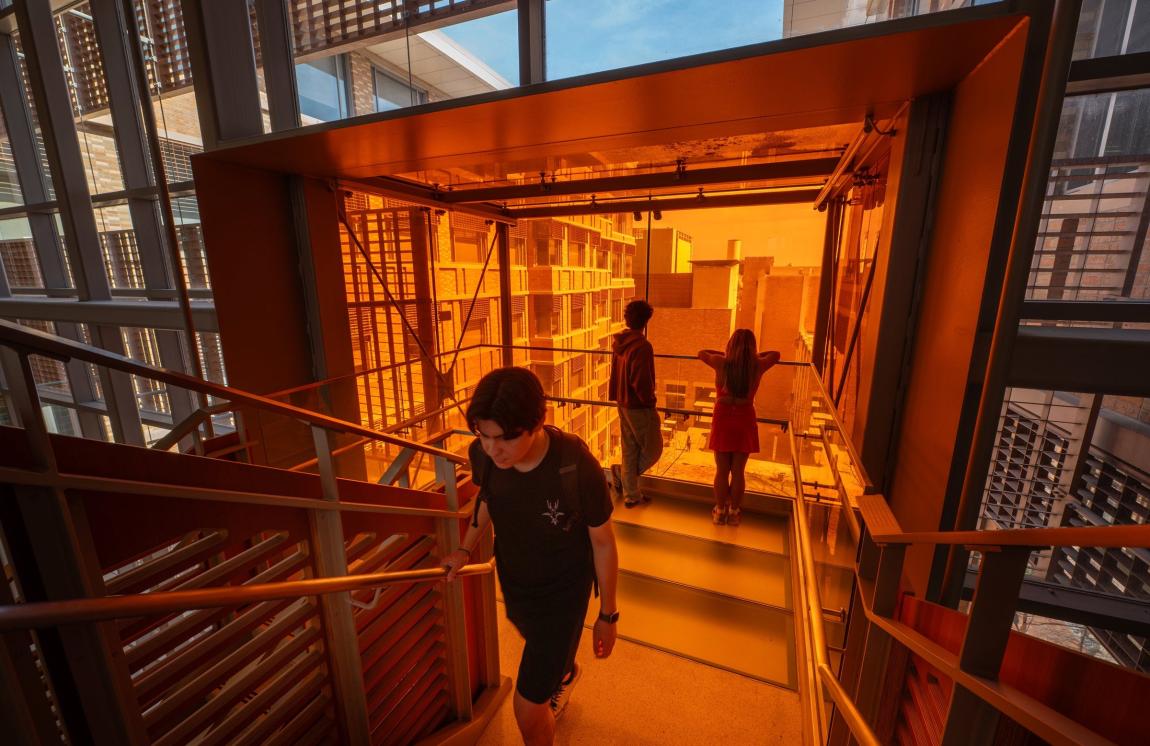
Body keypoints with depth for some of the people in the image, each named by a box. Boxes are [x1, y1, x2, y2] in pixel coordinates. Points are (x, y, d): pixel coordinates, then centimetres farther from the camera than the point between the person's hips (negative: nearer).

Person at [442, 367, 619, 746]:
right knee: (541, 645, 35)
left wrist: (607, 616, -7)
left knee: (529, 709, 2)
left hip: (563, 590, -5)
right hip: (512, 581, 5)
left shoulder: (578, 468, -37)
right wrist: (466, 548, -6)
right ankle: (566, 674, 71)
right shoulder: (482, 454, -24)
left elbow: (603, 544, -19)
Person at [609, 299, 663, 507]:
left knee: (630, 450, 15)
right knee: (653, 449, 11)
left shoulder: (619, 343, 5)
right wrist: (650, 401, -10)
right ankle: (621, 472, 10)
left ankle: (631, 495, 24)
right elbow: (641, 381, -24)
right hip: (639, 406, -8)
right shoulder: (642, 346, -21)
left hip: (623, 404, 9)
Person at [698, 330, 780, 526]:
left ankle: (720, 510, 23)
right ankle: (734, 512, 24)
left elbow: (701, 352, 8)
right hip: (744, 421, 1)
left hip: (722, 419, 0)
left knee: (721, 470, 11)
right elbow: (775, 354, 14)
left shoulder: (721, 363, -11)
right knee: (738, 471, 11)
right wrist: (753, 356, 19)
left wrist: (723, 354, 16)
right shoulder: (758, 366, -7)